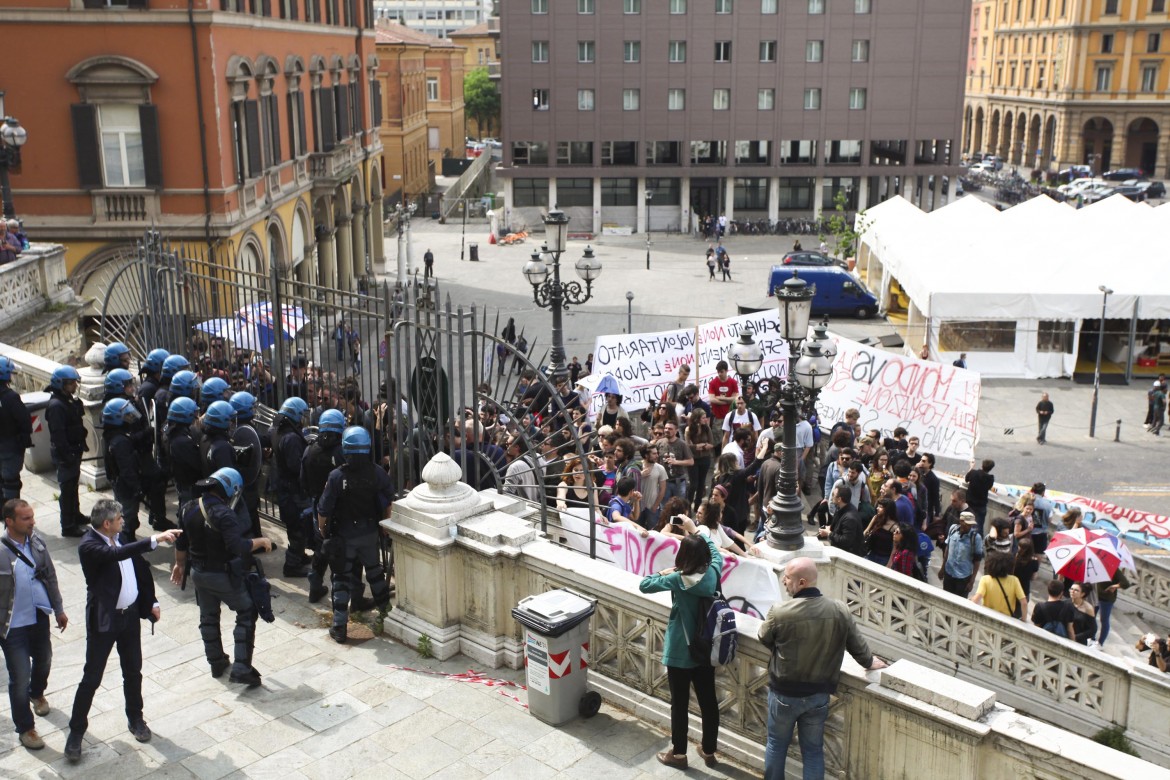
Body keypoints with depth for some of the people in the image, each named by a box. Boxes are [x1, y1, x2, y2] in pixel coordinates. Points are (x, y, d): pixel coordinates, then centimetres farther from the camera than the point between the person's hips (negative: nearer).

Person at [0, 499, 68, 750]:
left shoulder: (36, 541, -6)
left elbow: (50, 576, 6)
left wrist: (59, 609, 13)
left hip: (40, 617, 6)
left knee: (43, 661, 26)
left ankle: (37, 693, 58)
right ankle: (25, 728, 22)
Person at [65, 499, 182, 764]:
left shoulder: (120, 538, 1)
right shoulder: (88, 546, -20)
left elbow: (140, 568, 12)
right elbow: (117, 554, -39)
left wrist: (151, 602, 10)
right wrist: (155, 540, -44)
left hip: (130, 615, 6)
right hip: (103, 620, -6)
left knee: (133, 672, 17)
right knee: (92, 679, 3)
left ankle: (135, 719, 35)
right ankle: (76, 732, 17)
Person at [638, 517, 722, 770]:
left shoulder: (678, 579, -21)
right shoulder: (713, 573, -8)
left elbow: (643, 585, -12)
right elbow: (716, 554, 15)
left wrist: (664, 573, 4)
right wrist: (696, 530, 22)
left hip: (680, 652, -5)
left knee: (680, 704, 9)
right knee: (708, 701, 15)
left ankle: (678, 753, 21)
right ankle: (709, 750, 29)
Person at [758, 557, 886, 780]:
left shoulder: (779, 611, -22)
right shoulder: (840, 611, -13)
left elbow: (764, 639, -1)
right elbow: (858, 645, 3)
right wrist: (869, 663, 26)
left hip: (784, 693, -2)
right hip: (819, 695, 2)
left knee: (777, 745, 18)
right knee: (813, 750, 16)